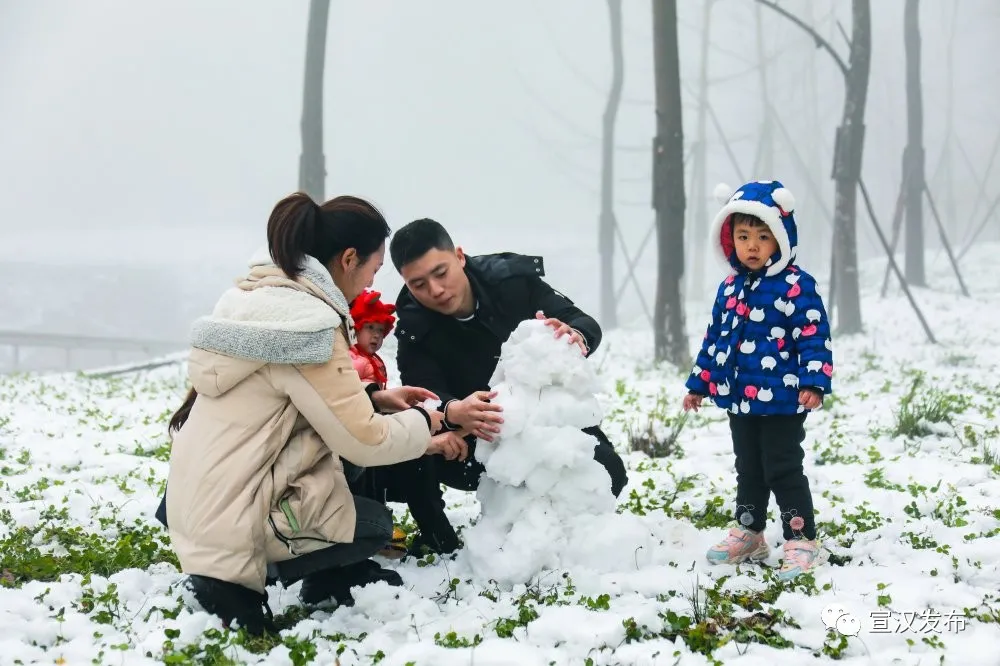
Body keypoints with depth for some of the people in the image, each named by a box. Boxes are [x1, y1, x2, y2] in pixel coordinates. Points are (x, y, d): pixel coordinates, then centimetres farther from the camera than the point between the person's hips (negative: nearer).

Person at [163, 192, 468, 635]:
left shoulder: (259, 296, 7)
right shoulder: (308, 324, -20)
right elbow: (363, 442, -16)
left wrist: (372, 397, 13)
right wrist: (420, 424, 2)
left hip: (199, 502, 9)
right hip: (233, 523, -8)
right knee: (376, 524, 14)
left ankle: (339, 576, 23)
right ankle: (237, 584, 4)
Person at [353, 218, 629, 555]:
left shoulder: (513, 278, -14)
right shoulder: (415, 330, -15)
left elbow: (586, 324, -13)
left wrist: (576, 336, -39)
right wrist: (453, 412, -52)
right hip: (479, 439, -1)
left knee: (608, 473, -24)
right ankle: (439, 541, -5)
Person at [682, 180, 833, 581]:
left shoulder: (796, 285, -12)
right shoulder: (730, 287, 9)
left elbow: (814, 336, -15)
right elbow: (715, 338, 17)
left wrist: (813, 382, -24)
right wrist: (699, 383, 18)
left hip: (782, 400, -7)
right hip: (739, 398, 7)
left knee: (783, 470, -3)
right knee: (748, 469, 18)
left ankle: (803, 541, 6)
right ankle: (748, 533, 31)